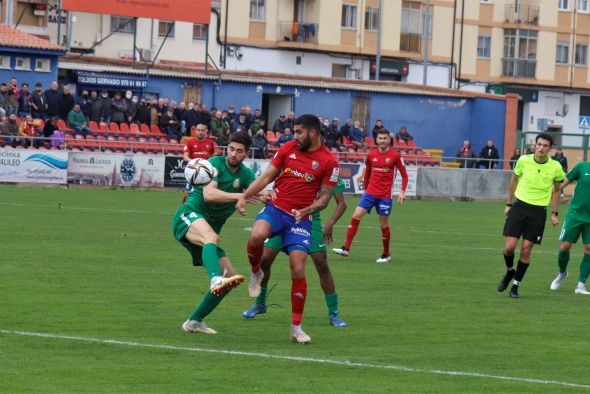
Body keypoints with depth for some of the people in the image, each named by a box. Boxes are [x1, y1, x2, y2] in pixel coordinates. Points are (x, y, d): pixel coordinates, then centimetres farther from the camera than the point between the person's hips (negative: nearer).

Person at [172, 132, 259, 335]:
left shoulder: (245, 174, 10)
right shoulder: (216, 163, -5)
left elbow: (257, 192, -10)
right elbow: (208, 194, -21)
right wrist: (239, 196, -31)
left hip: (208, 232, 7)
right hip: (189, 216, -7)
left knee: (230, 277, 1)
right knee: (211, 236, -40)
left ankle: (194, 322, 11)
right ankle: (216, 280, -67)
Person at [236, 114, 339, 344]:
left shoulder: (329, 162, -4)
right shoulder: (289, 148, 6)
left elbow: (324, 198, 0)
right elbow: (267, 177, 10)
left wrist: (307, 211, -18)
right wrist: (244, 197, 0)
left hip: (300, 219, -2)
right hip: (276, 208, 2)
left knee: (298, 271, -9)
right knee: (257, 235, -33)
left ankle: (296, 327, 6)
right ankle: (255, 273, 1)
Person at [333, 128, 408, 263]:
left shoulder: (395, 155, -5)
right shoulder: (371, 155, 5)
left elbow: (404, 175, -2)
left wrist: (402, 192, -13)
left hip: (385, 196, -3)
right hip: (370, 193, 3)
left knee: (384, 224, 3)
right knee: (355, 216, -10)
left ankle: (386, 255, 18)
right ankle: (346, 249, -11)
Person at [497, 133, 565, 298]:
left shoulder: (555, 167, -6)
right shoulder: (524, 160, -6)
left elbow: (556, 190, 11)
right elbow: (514, 180, 11)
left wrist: (554, 213, 9)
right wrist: (509, 204, 13)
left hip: (539, 210, 0)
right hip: (520, 206, 0)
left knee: (526, 249, -3)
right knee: (509, 247, -7)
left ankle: (516, 285, 12)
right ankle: (509, 272, 24)